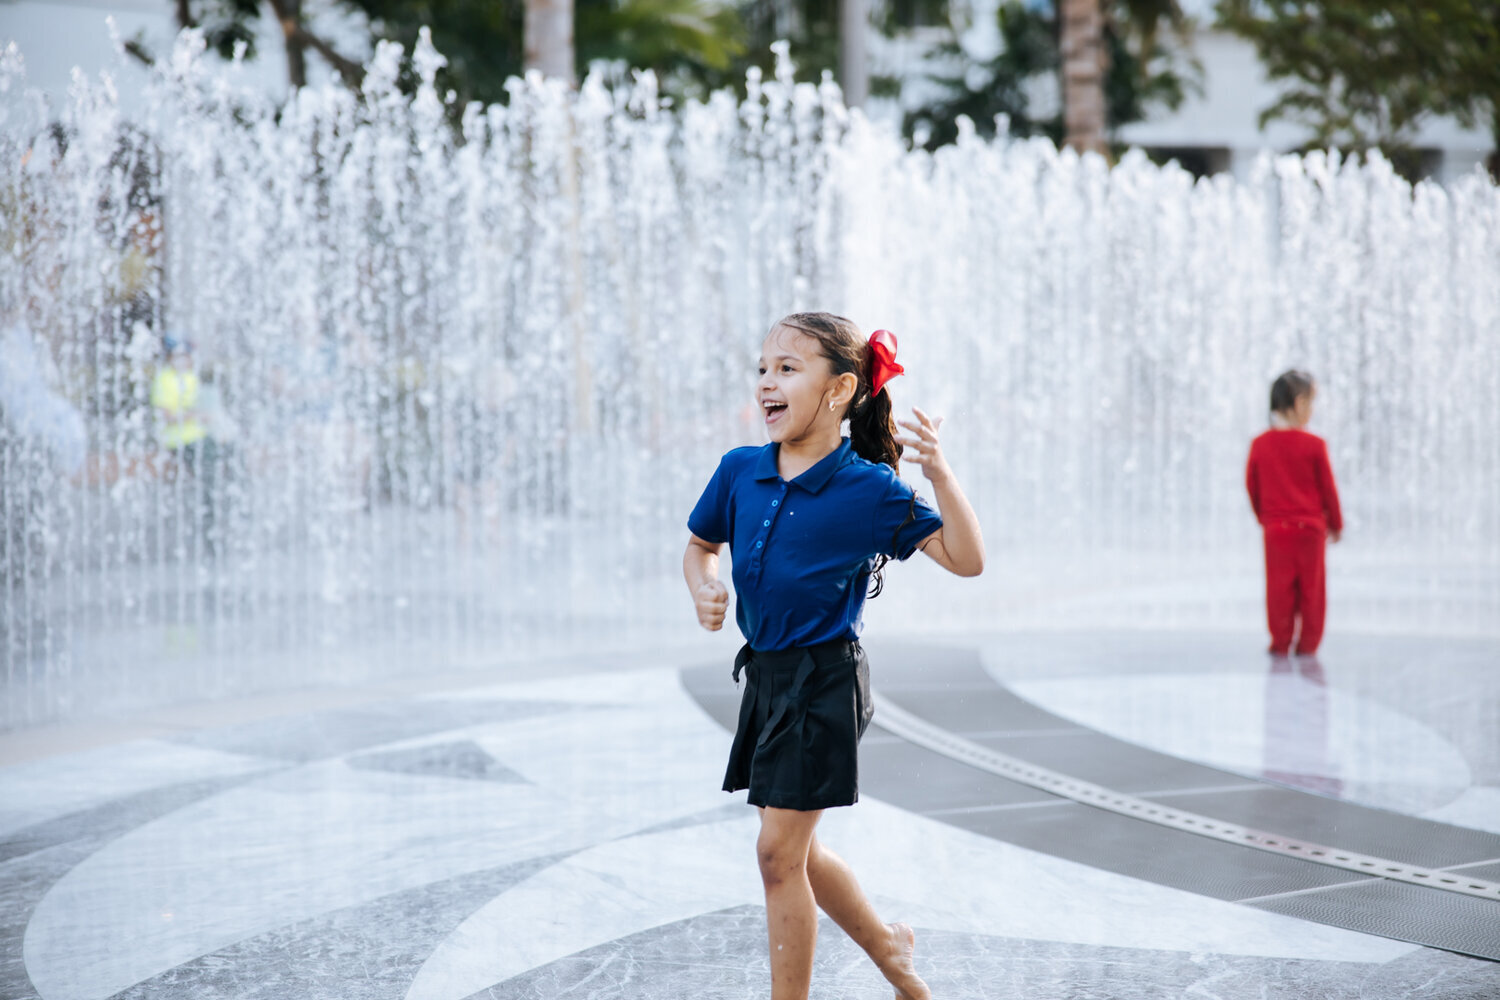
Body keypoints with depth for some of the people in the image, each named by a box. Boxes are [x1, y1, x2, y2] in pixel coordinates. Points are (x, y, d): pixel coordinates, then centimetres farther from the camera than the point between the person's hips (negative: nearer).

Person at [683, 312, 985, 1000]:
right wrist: (704, 591, -2)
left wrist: (939, 473, -26)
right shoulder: (740, 473, 3)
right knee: (797, 852, 17)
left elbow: (966, 559, -14)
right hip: (767, 673, 7)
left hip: (826, 681, -7)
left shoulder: (870, 490, -12)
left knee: (779, 851, -6)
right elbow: (701, 546, 19)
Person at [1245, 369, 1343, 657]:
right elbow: (1328, 488, -2)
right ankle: (1308, 643, 10)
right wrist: (1336, 524, 12)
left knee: (1279, 587, 6)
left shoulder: (1260, 445, -2)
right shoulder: (1314, 445, -9)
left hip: (1275, 528, 2)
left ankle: (1281, 642, 7)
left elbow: (1252, 486, 6)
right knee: (1311, 587, 7)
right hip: (1310, 526, -2)